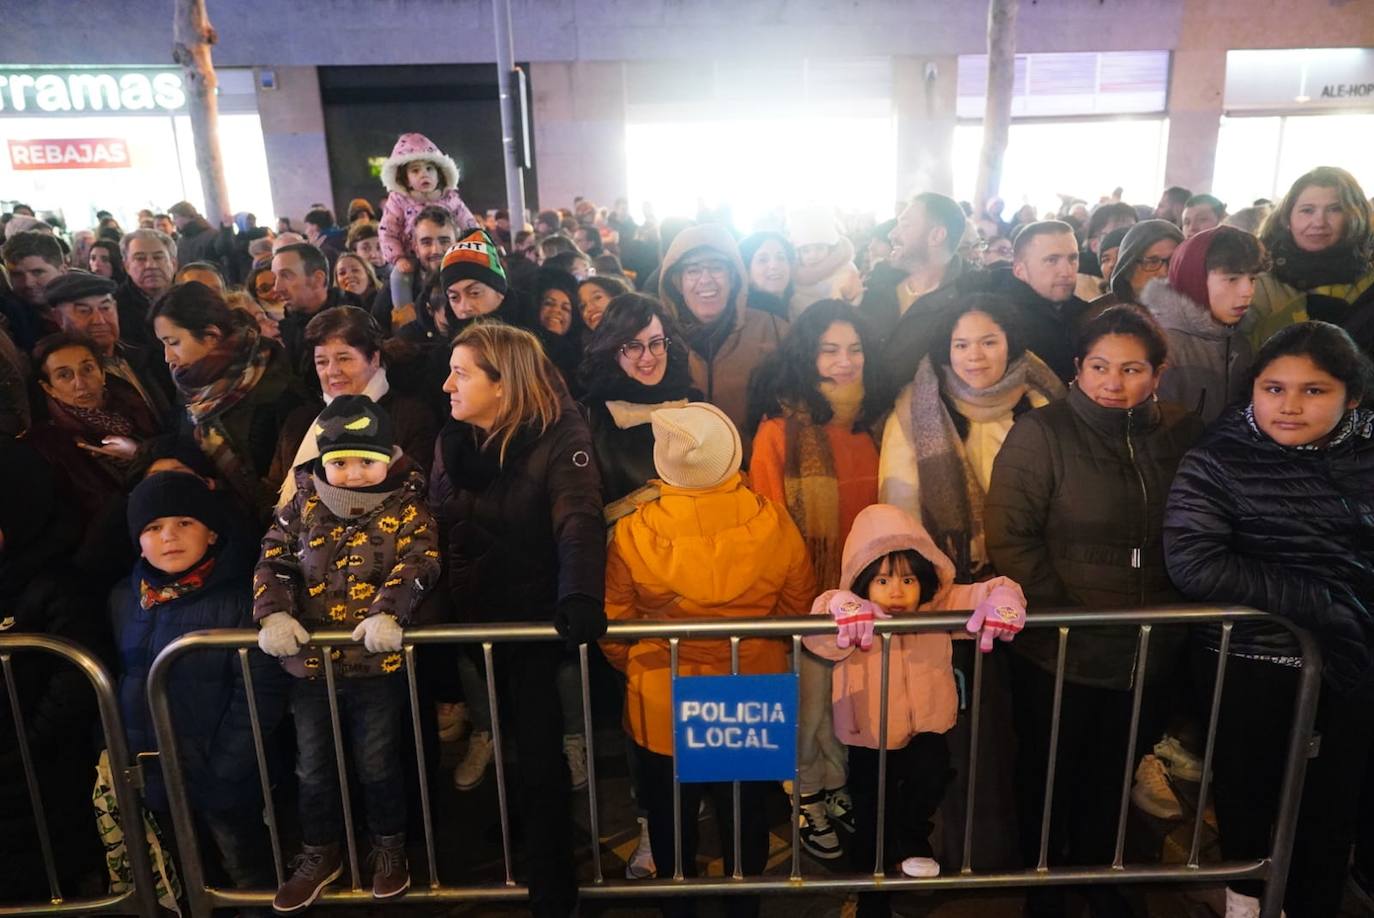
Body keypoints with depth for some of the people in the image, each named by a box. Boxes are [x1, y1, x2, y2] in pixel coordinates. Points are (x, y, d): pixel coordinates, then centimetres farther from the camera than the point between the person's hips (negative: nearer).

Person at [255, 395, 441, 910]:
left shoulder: (407, 509, -7)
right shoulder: (302, 508, 1)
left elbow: (417, 565, -19)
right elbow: (273, 561, 0)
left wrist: (388, 613, -35)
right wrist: (274, 613, -17)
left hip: (379, 665, -3)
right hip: (310, 665, 3)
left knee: (377, 764, 10)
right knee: (312, 768, 17)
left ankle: (390, 847, 34)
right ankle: (319, 854, 38)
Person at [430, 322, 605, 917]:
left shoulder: (560, 435, -14)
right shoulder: (451, 441, 5)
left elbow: (579, 524, -26)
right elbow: (437, 530, 6)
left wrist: (581, 599, -43)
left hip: (538, 622, -5)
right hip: (474, 623, 5)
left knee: (539, 762, 0)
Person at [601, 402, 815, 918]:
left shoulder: (633, 534, -21)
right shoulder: (773, 525, -18)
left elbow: (614, 629, -10)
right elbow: (799, 612, -4)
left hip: (662, 710, -1)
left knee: (670, 821, 24)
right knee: (745, 819, 25)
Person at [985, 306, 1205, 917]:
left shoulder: (1183, 434, 0)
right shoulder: (1041, 432, -13)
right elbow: (1008, 536, -16)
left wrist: (1169, 611, 0)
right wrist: (1064, 611, -17)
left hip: (1146, 650, 4)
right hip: (1058, 651, -3)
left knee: (1113, 769, 23)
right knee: (1049, 772, 16)